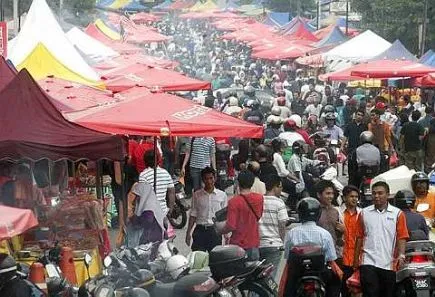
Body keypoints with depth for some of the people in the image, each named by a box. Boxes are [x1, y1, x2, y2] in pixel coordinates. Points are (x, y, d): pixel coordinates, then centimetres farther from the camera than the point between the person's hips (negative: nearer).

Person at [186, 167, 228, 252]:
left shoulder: (222, 195, 1)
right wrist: (188, 232, 3)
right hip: (200, 230, 0)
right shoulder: (197, 195, 3)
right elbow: (193, 215, 7)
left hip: (215, 230, 0)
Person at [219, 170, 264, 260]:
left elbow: (231, 226, -20)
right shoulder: (259, 199, -2)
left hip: (238, 246, -4)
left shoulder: (234, 202, -17)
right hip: (254, 245, 4)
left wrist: (221, 231, -2)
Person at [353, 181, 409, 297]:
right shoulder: (364, 213, 8)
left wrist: (401, 255, -17)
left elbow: (401, 237, -3)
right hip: (368, 262, 0)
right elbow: (359, 237, 11)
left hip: (389, 263, 0)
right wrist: (356, 259, 11)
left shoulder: (397, 214, 4)